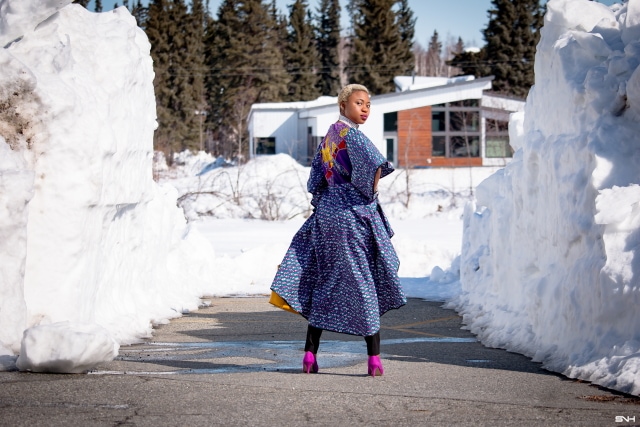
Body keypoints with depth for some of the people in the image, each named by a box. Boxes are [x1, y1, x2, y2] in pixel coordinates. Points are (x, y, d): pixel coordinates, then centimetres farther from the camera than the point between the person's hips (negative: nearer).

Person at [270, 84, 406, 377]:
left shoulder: (328, 137, 14)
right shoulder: (350, 133, -11)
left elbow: (315, 182, 19)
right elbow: (374, 164, -29)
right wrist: (370, 193, -13)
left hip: (327, 213, 7)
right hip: (354, 215, -7)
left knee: (325, 283, 11)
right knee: (363, 284, -3)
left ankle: (310, 354, 9)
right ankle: (374, 359, -2)